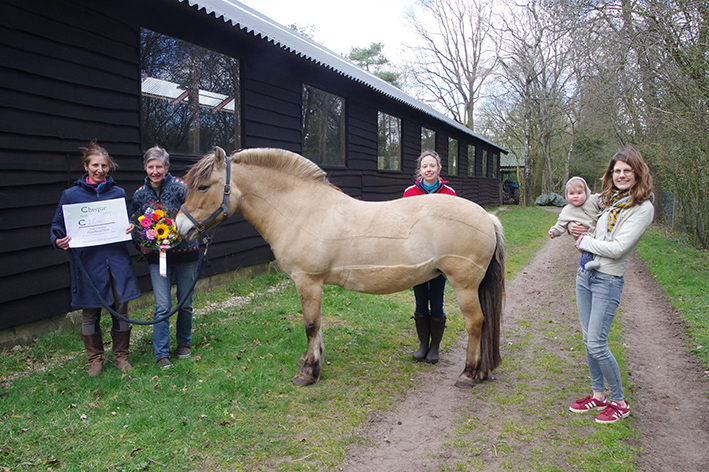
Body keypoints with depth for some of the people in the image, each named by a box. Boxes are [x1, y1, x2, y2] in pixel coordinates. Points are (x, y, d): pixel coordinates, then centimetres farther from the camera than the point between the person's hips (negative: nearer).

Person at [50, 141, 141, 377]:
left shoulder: (118, 193, 6)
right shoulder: (71, 195, 1)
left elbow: (128, 221, 17)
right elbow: (58, 227, 7)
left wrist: (131, 228, -5)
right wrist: (59, 241, -14)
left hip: (117, 260, 1)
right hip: (88, 262, -1)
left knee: (121, 309, 7)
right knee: (90, 313, 8)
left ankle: (121, 355, 24)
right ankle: (95, 359, 26)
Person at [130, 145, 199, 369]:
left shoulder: (180, 187, -8)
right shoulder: (140, 194, 2)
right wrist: (141, 246, -4)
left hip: (184, 252, -1)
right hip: (157, 256, 1)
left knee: (185, 303, 10)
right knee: (163, 306, -3)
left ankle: (183, 342, 32)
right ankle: (161, 353, 8)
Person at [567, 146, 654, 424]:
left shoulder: (643, 208, -13)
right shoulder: (607, 199, 8)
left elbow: (618, 248, -21)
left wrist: (584, 241, -10)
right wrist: (573, 227, 2)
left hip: (608, 281, -7)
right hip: (585, 274, 7)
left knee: (597, 344, -7)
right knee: (588, 341, 12)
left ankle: (619, 402, 12)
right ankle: (598, 395, 27)